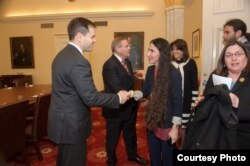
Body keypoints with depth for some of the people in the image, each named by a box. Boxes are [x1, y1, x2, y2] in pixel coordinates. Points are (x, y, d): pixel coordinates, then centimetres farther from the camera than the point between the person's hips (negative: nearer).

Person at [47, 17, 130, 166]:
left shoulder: (62, 55, 6)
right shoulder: (78, 61, -25)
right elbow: (91, 97, -27)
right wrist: (118, 98, -14)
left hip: (62, 120, 9)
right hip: (71, 124, -9)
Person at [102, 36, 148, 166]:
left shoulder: (127, 61, 6)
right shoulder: (109, 65, -24)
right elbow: (117, 89, -31)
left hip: (129, 106, 8)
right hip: (116, 108, -8)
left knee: (130, 133, 26)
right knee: (113, 137, 15)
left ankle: (132, 155, 50)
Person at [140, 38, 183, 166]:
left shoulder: (173, 73, -18)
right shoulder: (150, 70, 1)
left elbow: (178, 101, -16)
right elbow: (145, 91, 4)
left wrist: (175, 127, -15)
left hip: (167, 124, -5)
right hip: (152, 121, 6)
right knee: (153, 156, 22)